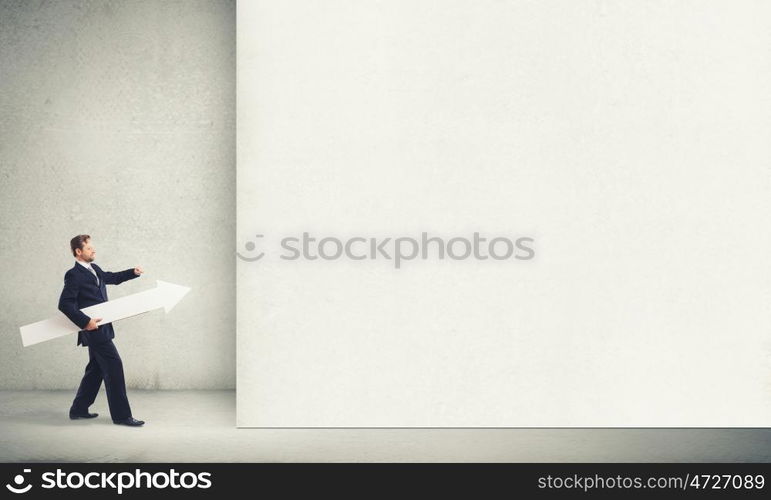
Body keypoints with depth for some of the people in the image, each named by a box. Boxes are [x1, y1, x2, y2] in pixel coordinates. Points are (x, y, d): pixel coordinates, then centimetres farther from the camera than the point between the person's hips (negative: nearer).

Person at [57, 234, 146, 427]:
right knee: (114, 367, -9)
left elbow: (112, 278, 30)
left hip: (100, 328, 9)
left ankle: (79, 409, 27)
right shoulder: (74, 275, -13)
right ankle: (121, 415, -6)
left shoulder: (94, 269, 12)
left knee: (96, 369, 16)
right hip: (94, 329, -9)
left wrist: (132, 272, 16)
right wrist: (85, 321, -24)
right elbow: (64, 304, -19)